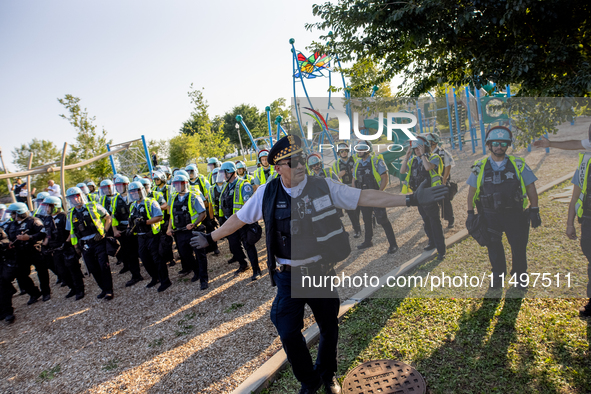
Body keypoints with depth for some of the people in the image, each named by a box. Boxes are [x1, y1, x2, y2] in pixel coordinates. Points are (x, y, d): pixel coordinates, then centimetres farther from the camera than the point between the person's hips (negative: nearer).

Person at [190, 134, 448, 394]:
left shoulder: (323, 186, -9)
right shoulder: (267, 193, -7)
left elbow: (366, 197, -11)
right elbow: (239, 219, 6)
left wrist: (411, 199, -16)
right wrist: (210, 238, 13)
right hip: (288, 277, 0)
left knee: (329, 328, 16)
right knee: (289, 334, 1)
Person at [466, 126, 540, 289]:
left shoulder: (518, 164, -1)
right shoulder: (480, 166, 0)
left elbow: (530, 188, 2)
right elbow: (472, 191, 5)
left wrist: (534, 210, -3)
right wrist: (470, 212, 3)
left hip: (515, 214, 0)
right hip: (490, 215, 1)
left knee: (519, 245, 8)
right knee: (493, 246, 12)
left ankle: (519, 274, 31)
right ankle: (498, 274, 33)